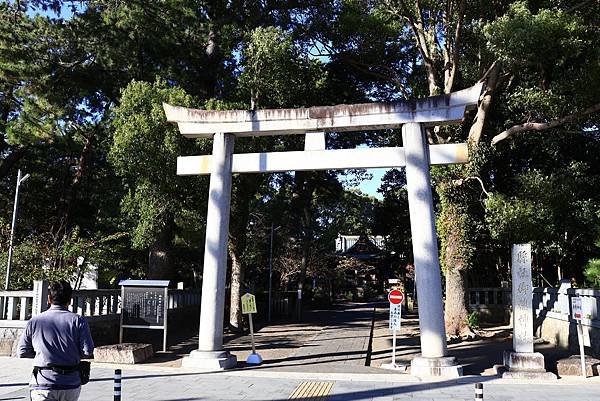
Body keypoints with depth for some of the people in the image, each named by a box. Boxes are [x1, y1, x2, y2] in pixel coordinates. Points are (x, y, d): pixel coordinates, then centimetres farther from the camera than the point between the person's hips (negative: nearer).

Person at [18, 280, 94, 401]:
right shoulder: (78, 320, -4)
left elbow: (22, 353, 5)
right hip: (71, 384, 1)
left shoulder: (34, 322, 0)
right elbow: (88, 352, -9)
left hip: (43, 384, -1)